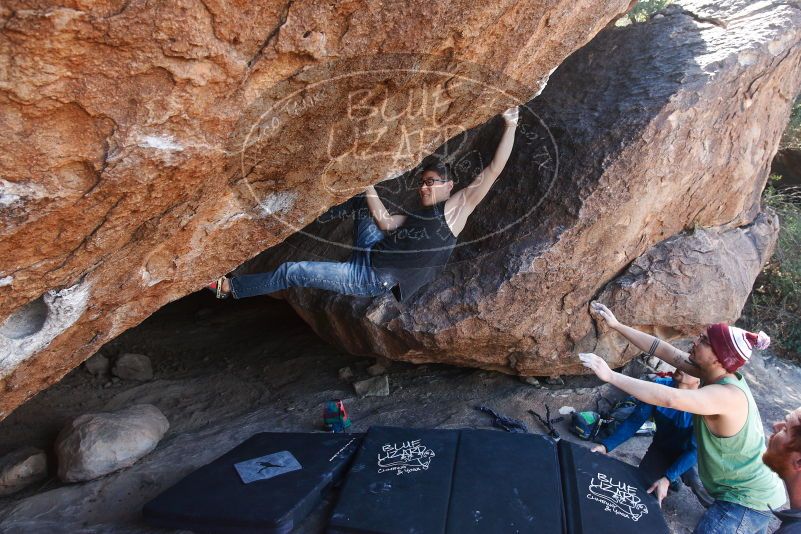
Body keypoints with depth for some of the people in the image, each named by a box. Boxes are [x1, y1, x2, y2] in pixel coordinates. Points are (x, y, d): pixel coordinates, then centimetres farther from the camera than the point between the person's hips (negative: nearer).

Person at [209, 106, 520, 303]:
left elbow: (493, 170, -8)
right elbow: (384, 221, 16)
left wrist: (510, 126, -9)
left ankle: (230, 287, 19)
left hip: (373, 278, -7)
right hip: (371, 255, 7)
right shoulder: (417, 216, 17)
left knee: (293, 272, -1)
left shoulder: (457, 206, -3)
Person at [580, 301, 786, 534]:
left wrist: (610, 375, -47)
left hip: (748, 500, -9)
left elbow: (668, 398, -48)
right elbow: (664, 351, -7)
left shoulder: (727, 395, -33)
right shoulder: (716, 373, -8)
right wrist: (617, 325, -8)